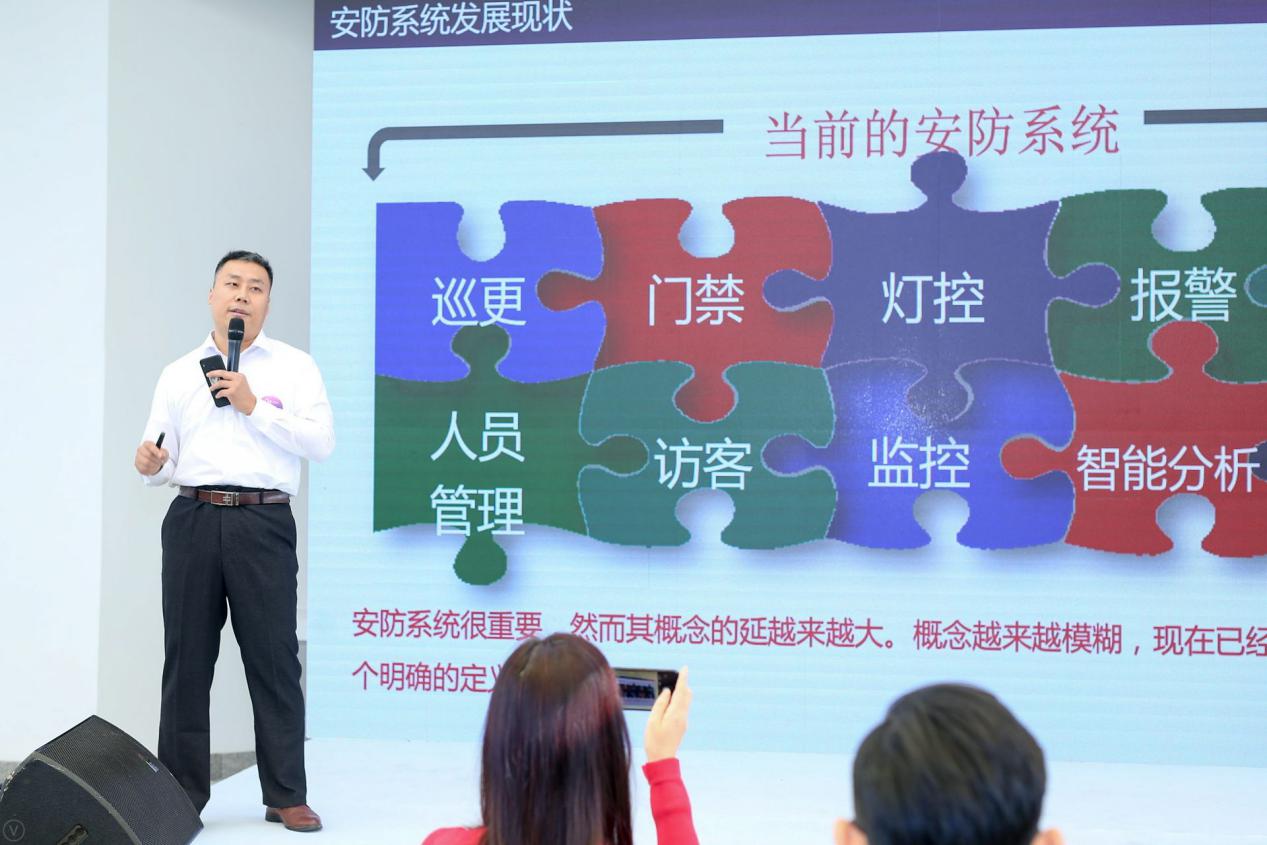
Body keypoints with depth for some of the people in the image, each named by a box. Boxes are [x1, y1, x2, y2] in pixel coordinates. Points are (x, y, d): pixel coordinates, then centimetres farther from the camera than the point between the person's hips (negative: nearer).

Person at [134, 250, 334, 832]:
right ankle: (182, 795, 13)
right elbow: (160, 458, 14)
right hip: (193, 520, 3)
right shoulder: (178, 375, 17)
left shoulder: (293, 367, 9)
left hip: (263, 522, -2)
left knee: (274, 659, -2)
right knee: (187, 660, 4)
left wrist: (254, 408, -9)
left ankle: (286, 797, 7)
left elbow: (321, 443, -3)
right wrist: (150, 465, -9)